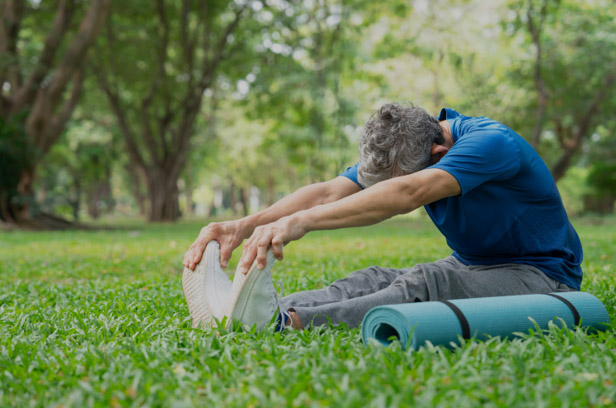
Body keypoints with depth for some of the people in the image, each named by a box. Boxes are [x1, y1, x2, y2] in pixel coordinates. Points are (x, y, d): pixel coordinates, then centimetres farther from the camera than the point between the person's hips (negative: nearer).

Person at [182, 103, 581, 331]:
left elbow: (406, 195, -44)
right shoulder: (400, 151, -4)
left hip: (541, 276, -7)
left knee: (426, 283, -35)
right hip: (470, 265, 7)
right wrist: (244, 226, -31)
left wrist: (301, 222, -52)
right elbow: (329, 192, -16)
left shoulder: (492, 143, -27)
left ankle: (292, 323, -51)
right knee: (375, 280, -20)